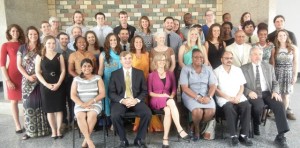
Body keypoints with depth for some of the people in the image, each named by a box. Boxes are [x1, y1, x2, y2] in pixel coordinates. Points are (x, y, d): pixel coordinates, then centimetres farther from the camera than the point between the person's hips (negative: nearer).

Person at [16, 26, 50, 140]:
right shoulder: (22, 48, 4)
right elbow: (19, 65, 2)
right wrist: (28, 76, -10)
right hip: (27, 80, 0)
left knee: (40, 103, 4)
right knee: (28, 104, 0)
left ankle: (42, 129, 15)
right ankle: (30, 130, 11)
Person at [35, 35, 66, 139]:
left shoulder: (59, 56, 4)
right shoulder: (39, 57, 2)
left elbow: (63, 71, 0)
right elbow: (37, 73, -2)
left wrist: (58, 84, -12)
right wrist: (46, 84, -13)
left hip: (58, 86, 1)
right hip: (45, 86, 0)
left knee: (59, 108, 5)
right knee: (49, 109, 6)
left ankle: (59, 130, 18)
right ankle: (53, 130, 18)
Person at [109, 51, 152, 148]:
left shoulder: (139, 73, 9)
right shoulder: (115, 74, 6)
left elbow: (144, 91, 7)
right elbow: (111, 93, 1)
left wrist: (137, 100, -12)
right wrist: (122, 100, -16)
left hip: (136, 101, 1)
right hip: (120, 101, -1)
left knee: (148, 114, -26)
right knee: (115, 116, -31)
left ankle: (139, 139, -2)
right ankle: (123, 140, -5)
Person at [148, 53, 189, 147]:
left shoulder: (170, 74, 17)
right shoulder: (151, 75, 7)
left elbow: (174, 89, 14)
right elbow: (149, 92, 2)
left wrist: (171, 96, -8)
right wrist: (162, 95, -12)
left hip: (168, 99, 3)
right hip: (156, 100, -3)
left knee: (168, 110, -35)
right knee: (171, 102, -37)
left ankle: (165, 138, -33)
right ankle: (180, 130, -39)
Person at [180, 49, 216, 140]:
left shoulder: (208, 69, 9)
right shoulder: (186, 69, -2)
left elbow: (213, 86, 4)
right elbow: (185, 88, -10)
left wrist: (209, 97, -15)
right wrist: (197, 97, -19)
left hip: (205, 96, 3)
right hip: (191, 96, -3)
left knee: (211, 111, -25)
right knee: (197, 111, -31)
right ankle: (196, 128, 3)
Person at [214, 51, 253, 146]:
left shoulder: (238, 70, 15)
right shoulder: (216, 71, 2)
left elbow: (242, 86, 11)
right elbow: (216, 89, -5)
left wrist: (237, 97, -8)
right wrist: (229, 98, -13)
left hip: (238, 97, 4)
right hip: (224, 98, -3)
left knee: (247, 106, -26)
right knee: (229, 108, -33)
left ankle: (244, 135, -18)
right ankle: (234, 135, -18)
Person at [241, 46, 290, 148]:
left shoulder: (269, 67, 15)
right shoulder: (244, 68, 5)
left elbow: (275, 83, 15)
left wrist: (275, 92, -6)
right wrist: (249, 92, -18)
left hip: (267, 93, 3)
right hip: (254, 94, -3)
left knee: (279, 105, -25)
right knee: (259, 106, -34)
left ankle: (280, 137, -18)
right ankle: (256, 125, 0)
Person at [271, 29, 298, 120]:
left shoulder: (293, 48, -1)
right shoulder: (274, 49, 0)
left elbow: (295, 62, 1)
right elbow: (272, 63, 2)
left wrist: (295, 75, -2)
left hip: (289, 73, 0)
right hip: (277, 73, 0)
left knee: (286, 95, 5)